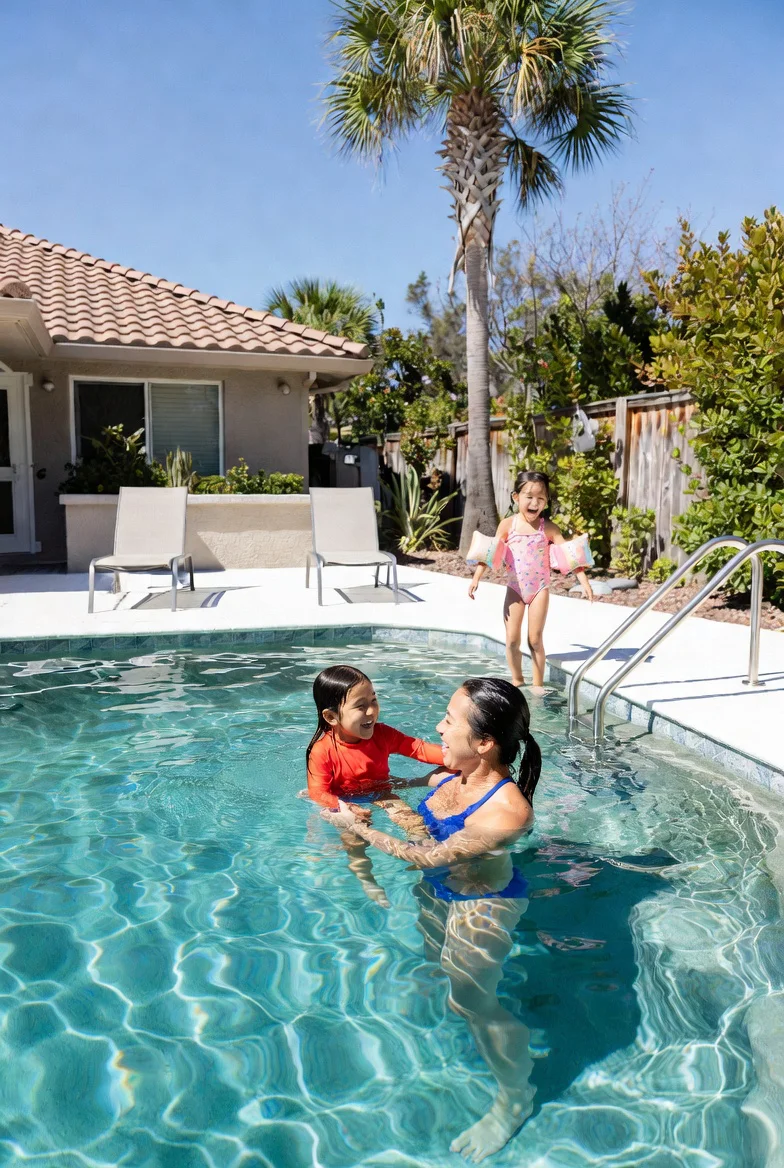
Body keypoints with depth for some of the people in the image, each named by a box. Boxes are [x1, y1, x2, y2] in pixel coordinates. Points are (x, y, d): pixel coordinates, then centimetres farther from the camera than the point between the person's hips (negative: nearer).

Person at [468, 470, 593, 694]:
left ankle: (537, 684, 15)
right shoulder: (508, 525, -5)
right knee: (512, 639, 3)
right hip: (515, 588, 1)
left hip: (539, 589, -1)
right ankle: (517, 681, 21)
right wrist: (476, 578, -6)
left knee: (535, 639, 2)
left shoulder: (548, 528, -7)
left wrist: (584, 582, -17)